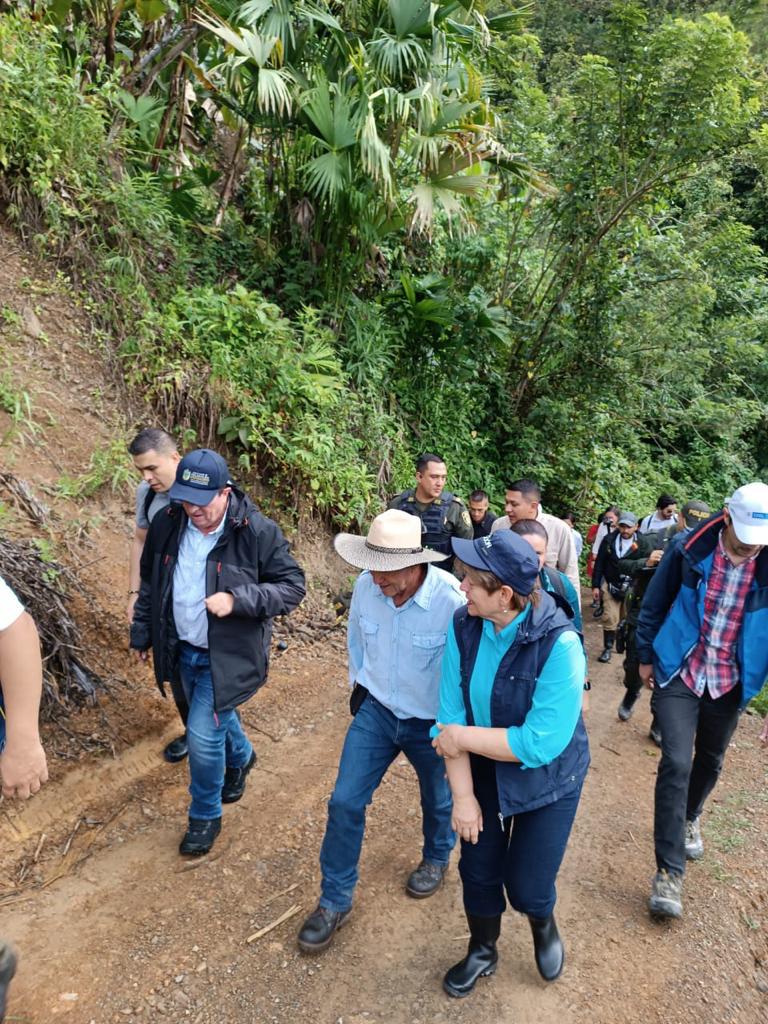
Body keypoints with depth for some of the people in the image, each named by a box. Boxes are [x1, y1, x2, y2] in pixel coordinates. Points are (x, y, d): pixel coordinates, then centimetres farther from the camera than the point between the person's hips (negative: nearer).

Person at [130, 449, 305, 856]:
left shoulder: (258, 532, -21)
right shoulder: (167, 524, -6)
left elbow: (292, 587, -17)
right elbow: (150, 583, 9)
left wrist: (237, 599, -29)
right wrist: (142, 633, 14)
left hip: (227, 655, -5)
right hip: (182, 651, 5)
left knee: (203, 735, -5)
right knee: (218, 715, 24)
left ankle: (205, 816, 22)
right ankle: (241, 757, 57)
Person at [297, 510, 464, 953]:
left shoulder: (453, 600, -33)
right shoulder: (366, 586, -18)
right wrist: (359, 682, 13)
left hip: (432, 723, -3)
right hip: (376, 709, 3)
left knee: (438, 800, 22)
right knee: (345, 802, 2)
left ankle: (437, 858, 56)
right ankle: (336, 900, 25)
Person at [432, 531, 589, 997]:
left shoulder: (560, 644, -32)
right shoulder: (464, 626, -18)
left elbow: (542, 743, -32)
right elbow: (452, 714, -15)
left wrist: (464, 737, -26)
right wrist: (463, 794, -16)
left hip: (547, 781, -3)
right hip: (484, 772, 4)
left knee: (526, 888, 9)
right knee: (478, 872, 16)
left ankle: (544, 924, 47)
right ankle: (483, 951, 47)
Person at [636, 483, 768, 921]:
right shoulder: (689, 550, -16)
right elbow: (654, 604, -2)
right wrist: (646, 656, 5)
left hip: (730, 683, 2)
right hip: (679, 674, -2)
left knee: (710, 762, 19)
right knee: (676, 762, -10)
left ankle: (690, 818, 51)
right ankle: (669, 871, 2)